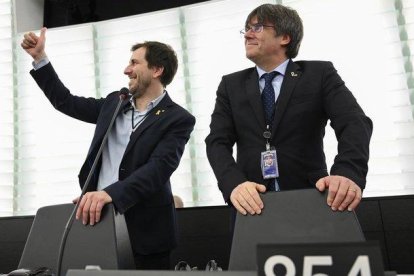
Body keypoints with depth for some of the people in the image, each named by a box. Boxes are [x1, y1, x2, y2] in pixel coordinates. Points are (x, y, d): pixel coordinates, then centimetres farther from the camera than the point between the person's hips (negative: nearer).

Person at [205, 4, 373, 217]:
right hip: (253, 202, 2)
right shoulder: (231, 85, 7)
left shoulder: (319, 74, 2)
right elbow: (217, 141, -2)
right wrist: (234, 184, -22)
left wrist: (348, 173, -29)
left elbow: (354, 122, -9)